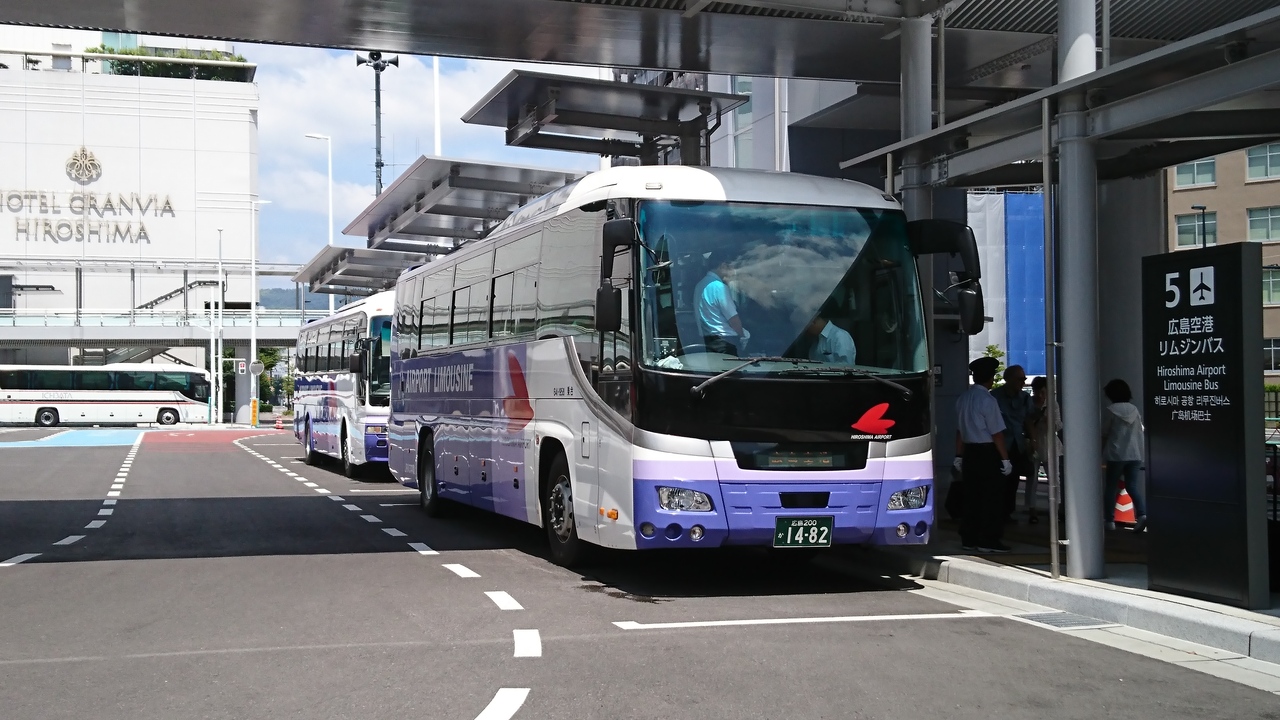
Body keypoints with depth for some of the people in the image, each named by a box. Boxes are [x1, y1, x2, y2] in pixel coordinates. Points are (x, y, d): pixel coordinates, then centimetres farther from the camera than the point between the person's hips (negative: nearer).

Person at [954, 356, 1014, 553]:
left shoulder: (963, 398, 7)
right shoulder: (987, 400, -15)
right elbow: (997, 433, -15)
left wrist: (959, 456, 16)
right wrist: (1005, 459, -11)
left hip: (970, 452, 7)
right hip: (988, 453, -7)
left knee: (972, 496, 11)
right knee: (991, 498, -1)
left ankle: (969, 539, 15)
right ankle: (988, 541, 0)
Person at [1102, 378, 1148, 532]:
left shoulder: (1110, 410, -8)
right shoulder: (1134, 409, 8)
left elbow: (1103, 433, -2)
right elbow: (1141, 432, 11)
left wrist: (1101, 450, 12)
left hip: (1116, 454, -4)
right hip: (1134, 454, 4)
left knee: (1111, 486, 5)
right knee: (1132, 484, 6)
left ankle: (1109, 520, 8)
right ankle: (1142, 513, -14)